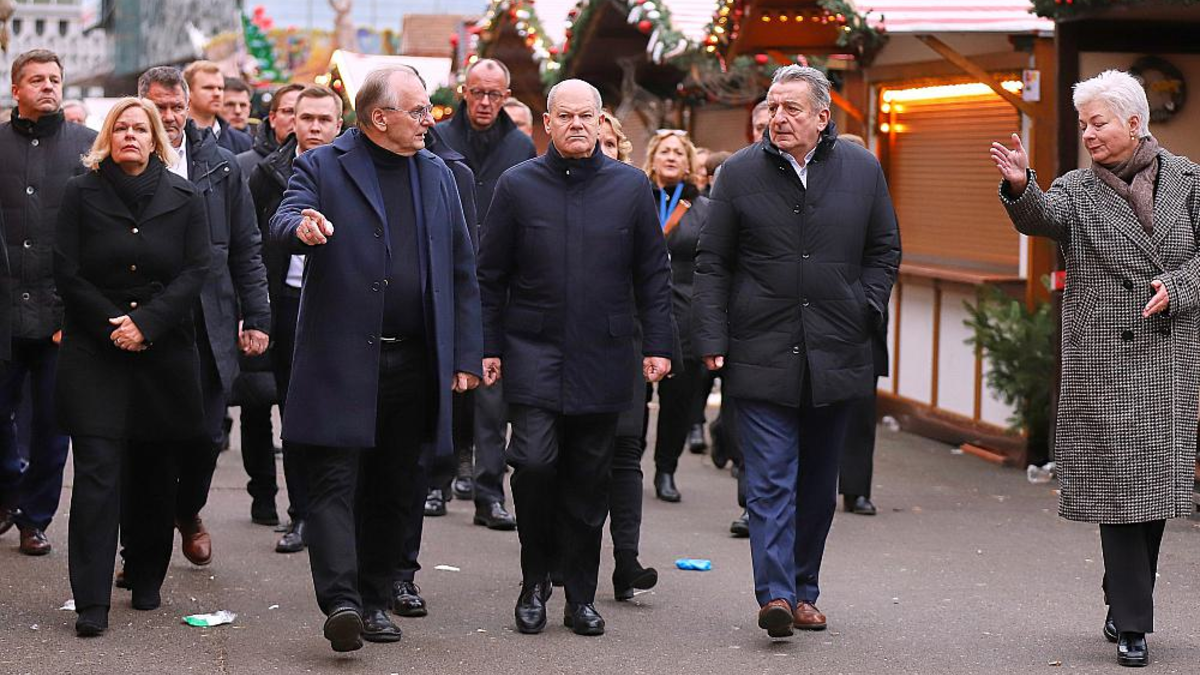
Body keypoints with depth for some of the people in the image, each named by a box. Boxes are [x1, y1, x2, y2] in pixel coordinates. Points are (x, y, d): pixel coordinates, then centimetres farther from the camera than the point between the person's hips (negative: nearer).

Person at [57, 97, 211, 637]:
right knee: (97, 470, -9)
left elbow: (196, 272, -2)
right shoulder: (81, 193, 4)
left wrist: (145, 322, -13)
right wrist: (112, 324, -10)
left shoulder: (184, 198, 5)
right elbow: (66, 272, 1)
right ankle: (91, 602, -11)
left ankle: (146, 578, 26)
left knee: (155, 471, 8)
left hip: (164, 350, 1)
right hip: (95, 350, -1)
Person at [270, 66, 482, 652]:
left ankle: (375, 601, 20)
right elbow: (283, 222, -17)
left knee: (391, 491, 10)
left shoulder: (438, 176, 14)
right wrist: (301, 226, -42)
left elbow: (462, 274, 15)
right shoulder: (322, 167, 1)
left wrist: (466, 356, 9)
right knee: (334, 482, -9)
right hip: (341, 359, -4)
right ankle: (341, 600, -13)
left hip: (414, 362, 4)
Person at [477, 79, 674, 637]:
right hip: (533, 353, -1)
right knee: (534, 462, -15)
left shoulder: (630, 186, 6)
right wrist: (488, 346, 0)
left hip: (603, 356, 1)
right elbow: (490, 274, 6)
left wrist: (658, 344, 1)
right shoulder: (517, 185, 4)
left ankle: (581, 595, 17)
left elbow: (653, 274, 9)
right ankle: (535, 582, 5)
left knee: (589, 477, 6)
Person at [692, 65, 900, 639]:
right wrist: (712, 341, -4)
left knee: (818, 483, 11)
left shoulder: (862, 170, 5)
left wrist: (867, 309, 1)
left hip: (836, 354, 3)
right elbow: (712, 263, 3)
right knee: (770, 482, -9)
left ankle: (803, 589, 22)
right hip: (761, 355, -2)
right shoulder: (739, 173, 0)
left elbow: (885, 249, 15)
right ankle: (775, 593, -12)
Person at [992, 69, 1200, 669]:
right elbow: (1039, 216, -17)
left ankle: (1124, 603, 22)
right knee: (1120, 479, -5)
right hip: (1104, 360, -2)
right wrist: (1020, 187, -38)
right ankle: (1131, 625, -2)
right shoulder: (1077, 190, 4)